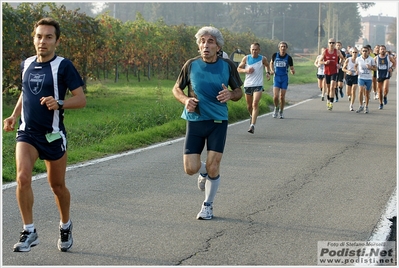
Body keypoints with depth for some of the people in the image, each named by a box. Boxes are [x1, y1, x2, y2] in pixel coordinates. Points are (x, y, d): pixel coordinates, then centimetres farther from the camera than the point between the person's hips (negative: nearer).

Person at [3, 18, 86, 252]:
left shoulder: (63, 66, -9)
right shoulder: (26, 64, 6)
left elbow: (81, 99, -11)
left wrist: (59, 104, -28)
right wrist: (14, 115, 10)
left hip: (53, 135, -3)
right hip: (27, 132, 3)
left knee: (57, 186, 10)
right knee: (23, 177, -18)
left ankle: (66, 226, 36)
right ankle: (29, 232, -7)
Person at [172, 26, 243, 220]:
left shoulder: (228, 66, -3)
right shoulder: (191, 65, -3)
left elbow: (239, 91, 8)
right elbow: (176, 89, 9)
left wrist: (230, 95, -16)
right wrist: (186, 100, -12)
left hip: (218, 121, -1)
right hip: (195, 121, 1)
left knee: (213, 168, -5)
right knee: (190, 169, -4)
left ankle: (208, 205, 19)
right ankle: (204, 171, 34)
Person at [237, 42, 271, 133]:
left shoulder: (263, 59, -1)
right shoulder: (246, 58, 0)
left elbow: (267, 65, 22)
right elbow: (238, 68, 7)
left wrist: (267, 72, 4)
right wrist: (246, 70, -11)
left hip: (258, 85, -2)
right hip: (247, 85, 2)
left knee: (255, 104, -17)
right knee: (249, 105, 14)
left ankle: (252, 125, -20)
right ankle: (251, 116, 47)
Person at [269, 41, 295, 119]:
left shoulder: (288, 58, -6)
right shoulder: (275, 55, -3)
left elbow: (291, 68, 1)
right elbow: (271, 63, 17)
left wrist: (292, 71, -22)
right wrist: (272, 70, 0)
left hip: (285, 78, 0)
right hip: (276, 77, 0)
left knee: (282, 97, 1)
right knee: (275, 96, -11)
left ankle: (281, 111, 21)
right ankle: (276, 108, 18)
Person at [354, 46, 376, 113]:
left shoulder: (371, 59, -4)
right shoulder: (358, 59, -1)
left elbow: (375, 68, 3)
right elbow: (355, 65, 17)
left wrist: (370, 67, -18)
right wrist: (356, 70, -3)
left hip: (369, 78, 0)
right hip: (361, 77, 0)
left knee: (367, 93, 7)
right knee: (361, 91, -19)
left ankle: (366, 107, 23)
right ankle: (361, 106, -6)